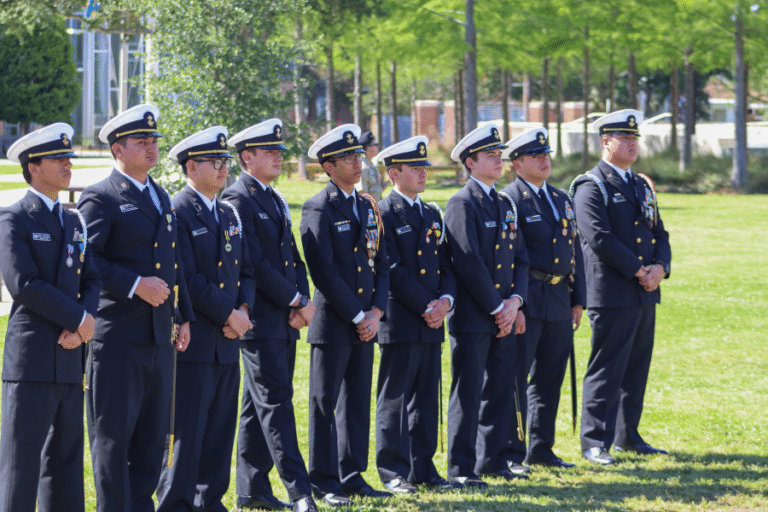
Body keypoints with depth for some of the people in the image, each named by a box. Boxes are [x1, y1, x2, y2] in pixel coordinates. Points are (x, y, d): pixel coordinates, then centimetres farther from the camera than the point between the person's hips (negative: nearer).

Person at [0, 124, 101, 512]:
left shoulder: (74, 222, 17)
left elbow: (91, 280, 12)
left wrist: (81, 326, -7)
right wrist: (79, 319, -11)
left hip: (69, 359, 7)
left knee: (66, 457, 9)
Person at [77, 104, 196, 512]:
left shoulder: (161, 198, 17)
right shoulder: (100, 198, -7)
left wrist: (183, 316, 17)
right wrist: (135, 285, -20)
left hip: (160, 338, 8)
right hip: (119, 336, -7)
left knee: (154, 431, 11)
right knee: (113, 432, -2)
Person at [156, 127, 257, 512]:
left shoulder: (229, 214, 16)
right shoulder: (177, 213, -10)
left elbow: (246, 271, 17)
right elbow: (188, 278, -16)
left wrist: (243, 310, -2)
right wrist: (229, 315, -13)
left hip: (227, 340, 8)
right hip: (193, 341, -8)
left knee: (220, 430, 10)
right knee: (186, 431, -4)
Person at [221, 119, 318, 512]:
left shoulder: (275, 200, 18)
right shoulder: (237, 199, -10)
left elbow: (293, 257, 19)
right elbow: (253, 263, -17)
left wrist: (301, 303, 2)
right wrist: (296, 301, -13)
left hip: (285, 320, 9)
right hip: (260, 320, -9)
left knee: (258, 405, 11)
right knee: (275, 402, -8)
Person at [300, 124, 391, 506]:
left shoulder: (368, 207, 13)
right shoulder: (318, 209, -10)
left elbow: (381, 264, 12)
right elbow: (324, 271, -15)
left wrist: (376, 311, -2)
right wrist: (357, 316, -14)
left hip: (365, 322, 7)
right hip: (333, 322, -7)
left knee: (358, 402, 10)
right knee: (325, 402, 0)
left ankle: (352, 476, 17)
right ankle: (323, 481, 6)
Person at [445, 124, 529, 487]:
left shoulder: (506, 204, 16)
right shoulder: (462, 205, -10)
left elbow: (520, 259, 14)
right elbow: (470, 264, -16)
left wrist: (515, 301, -2)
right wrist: (497, 309, -13)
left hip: (504, 316, 7)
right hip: (472, 317, -7)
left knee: (502, 389, 11)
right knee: (468, 392, -3)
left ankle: (494, 461, 20)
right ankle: (461, 467, 2)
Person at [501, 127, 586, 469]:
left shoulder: (561, 199, 16)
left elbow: (575, 251, 18)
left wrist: (578, 299, 13)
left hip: (559, 302, 7)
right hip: (526, 301, -7)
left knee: (550, 377, 11)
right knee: (515, 376, -4)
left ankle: (541, 448, 20)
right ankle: (511, 452, 1)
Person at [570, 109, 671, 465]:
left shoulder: (642, 186, 18)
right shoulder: (590, 187, -8)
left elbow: (659, 234, 17)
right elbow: (600, 239, -18)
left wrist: (660, 268, -3)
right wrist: (638, 271, -15)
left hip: (645, 295, 8)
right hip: (612, 296, -8)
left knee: (637, 369, 12)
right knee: (606, 369, -5)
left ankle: (628, 436, 22)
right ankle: (595, 442, 0)